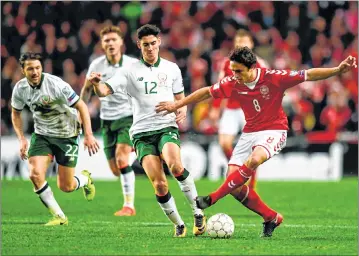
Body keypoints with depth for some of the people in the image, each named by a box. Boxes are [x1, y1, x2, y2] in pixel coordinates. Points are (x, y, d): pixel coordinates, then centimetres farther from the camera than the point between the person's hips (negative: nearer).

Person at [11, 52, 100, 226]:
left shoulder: (56, 84, -24)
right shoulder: (20, 88, -9)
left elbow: (81, 106, -17)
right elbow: (16, 113, 10)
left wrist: (88, 135, -22)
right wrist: (21, 139, -1)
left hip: (67, 135, -4)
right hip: (41, 135, 4)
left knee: (66, 187, -2)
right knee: (35, 174, -20)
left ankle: (85, 179, 38)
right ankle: (59, 217, -6)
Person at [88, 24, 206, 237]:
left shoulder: (171, 68, 11)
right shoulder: (131, 72, 4)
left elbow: (180, 98, 23)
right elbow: (105, 90, -6)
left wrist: (183, 109, -1)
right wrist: (96, 83, -30)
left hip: (167, 127, 0)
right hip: (142, 132, 0)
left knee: (175, 165, -32)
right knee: (159, 184, -12)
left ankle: (198, 212, -17)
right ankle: (178, 225, 8)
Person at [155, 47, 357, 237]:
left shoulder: (273, 78, -15)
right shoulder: (233, 84, -4)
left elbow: (309, 75, -13)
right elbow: (207, 92, 11)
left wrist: (338, 70, -23)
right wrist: (177, 105, 16)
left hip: (274, 131, -5)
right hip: (249, 133, 5)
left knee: (254, 159, -37)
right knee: (234, 186, -8)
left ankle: (214, 197, -25)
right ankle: (272, 218, 8)